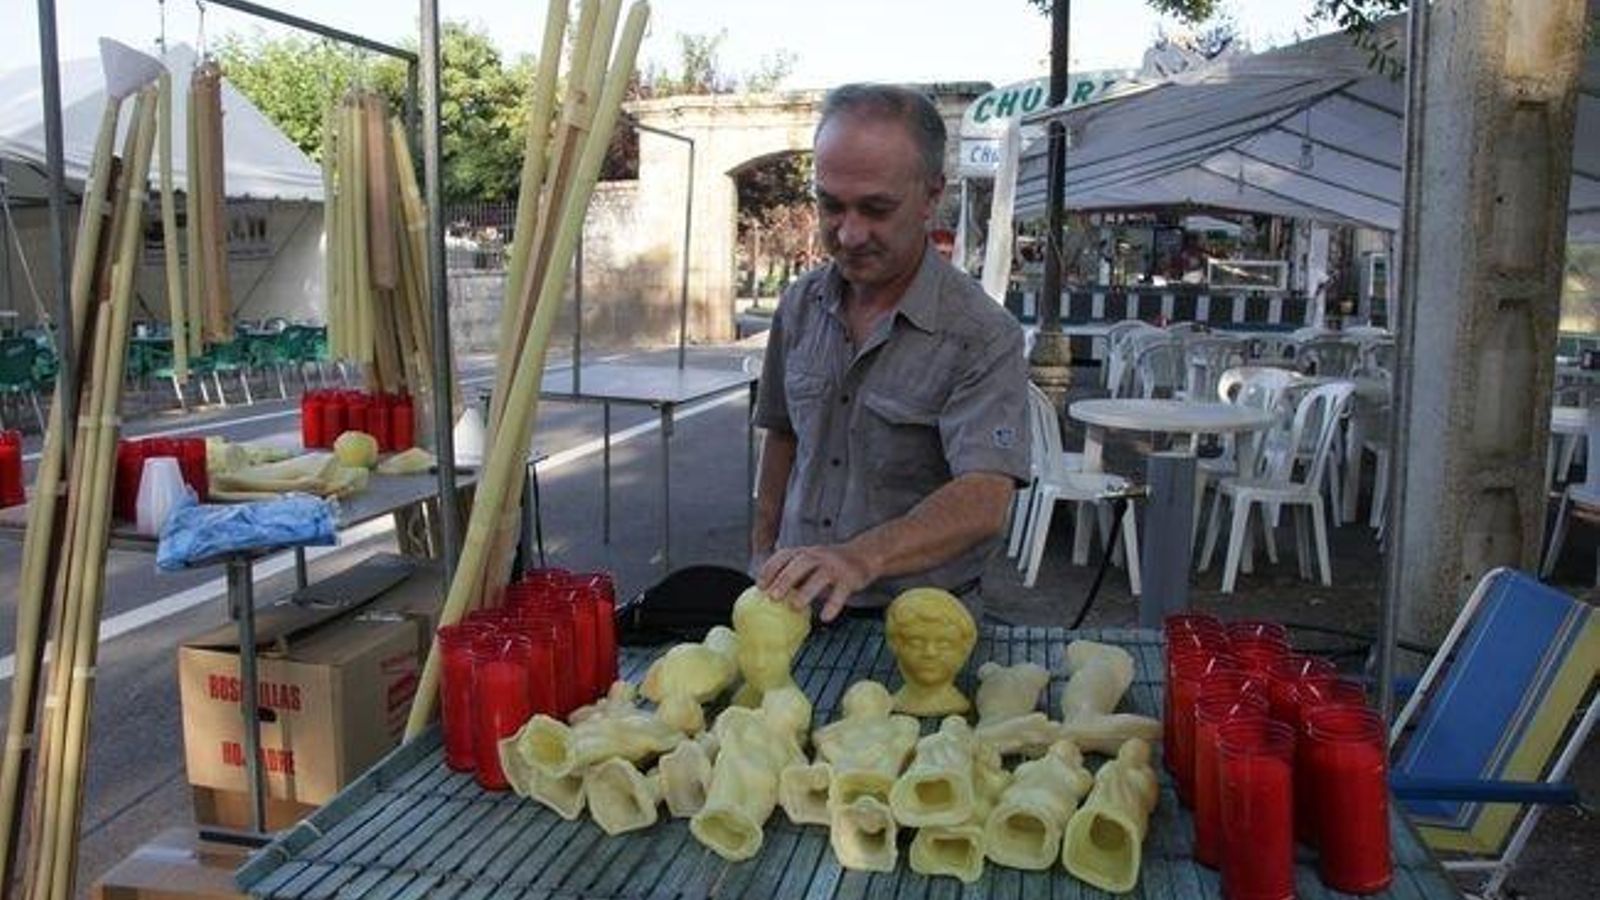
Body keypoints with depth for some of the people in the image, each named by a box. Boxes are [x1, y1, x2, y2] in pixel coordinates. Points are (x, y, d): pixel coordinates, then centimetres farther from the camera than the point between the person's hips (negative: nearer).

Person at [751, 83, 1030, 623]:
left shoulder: (983, 338, -14)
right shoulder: (799, 306, 6)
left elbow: (982, 501, -25)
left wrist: (862, 558, -39)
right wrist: (764, 549, 13)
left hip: (920, 621, -4)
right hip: (799, 605, 4)